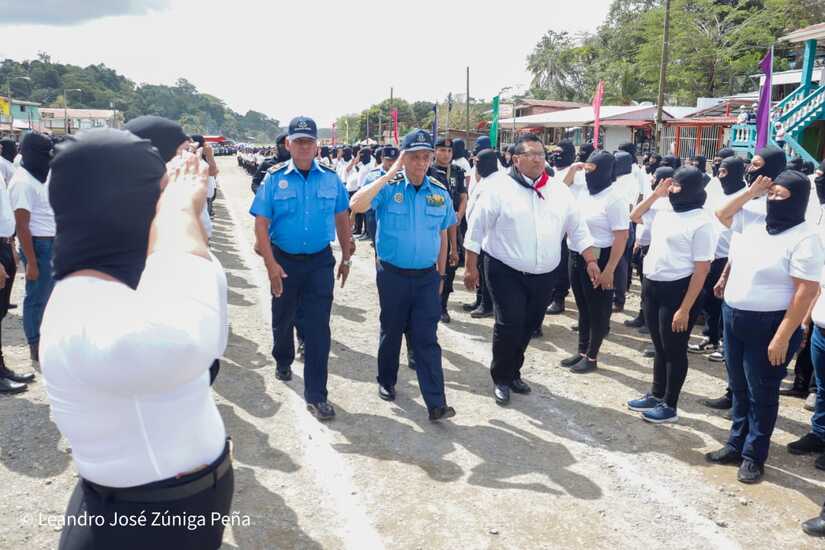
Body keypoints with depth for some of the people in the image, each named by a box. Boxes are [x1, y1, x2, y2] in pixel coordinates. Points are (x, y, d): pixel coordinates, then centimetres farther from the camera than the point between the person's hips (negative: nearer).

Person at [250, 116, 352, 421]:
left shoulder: (331, 178, 0)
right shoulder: (275, 178, -5)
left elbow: (342, 219, 8)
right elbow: (261, 224, -8)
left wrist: (346, 258, 10)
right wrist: (271, 264, -16)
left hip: (320, 261, 0)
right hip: (284, 261, 0)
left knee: (318, 327, -3)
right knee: (283, 319, 20)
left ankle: (315, 395, 6)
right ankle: (283, 361, 50)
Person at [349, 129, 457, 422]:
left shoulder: (440, 192, 2)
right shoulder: (387, 187, -9)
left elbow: (442, 236, 11)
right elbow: (356, 205, -27)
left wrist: (441, 276, 13)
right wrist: (390, 174, -23)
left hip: (427, 277, 2)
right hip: (392, 275, -1)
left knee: (426, 338, 0)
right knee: (391, 332, 15)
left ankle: (436, 403, 2)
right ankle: (386, 382, 37)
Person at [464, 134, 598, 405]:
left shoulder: (559, 191, 6)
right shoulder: (500, 186, -8)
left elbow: (577, 228, 10)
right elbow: (477, 227, -7)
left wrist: (591, 261, 2)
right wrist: (471, 267, -8)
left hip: (545, 275, 5)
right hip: (506, 271, -5)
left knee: (529, 325, 12)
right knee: (509, 324, -8)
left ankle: (513, 372, 33)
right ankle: (500, 378, 13)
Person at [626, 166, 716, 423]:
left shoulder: (701, 222, -15)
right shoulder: (664, 212, 6)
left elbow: (702, 269, -16)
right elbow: (635, 216, 23)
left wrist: (685, 309, -19)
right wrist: (655, 195, 6)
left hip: (678, 289, -7)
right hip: (652, 285, 7)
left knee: (674, 350, 7)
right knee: (659, 347, 20)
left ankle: (670, 405, 21)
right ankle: (656, 395, 34)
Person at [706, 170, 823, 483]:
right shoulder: (753, 221, 4)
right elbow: (721, 215, 20)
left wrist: (782, 337, -22)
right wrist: (751, 192, 4)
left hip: (769, 325, -7)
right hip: (733, 317, 7)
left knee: (761, 394, 8)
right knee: (739, 388, 18)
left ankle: (754, 456, 23)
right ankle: (736, 445, 33)